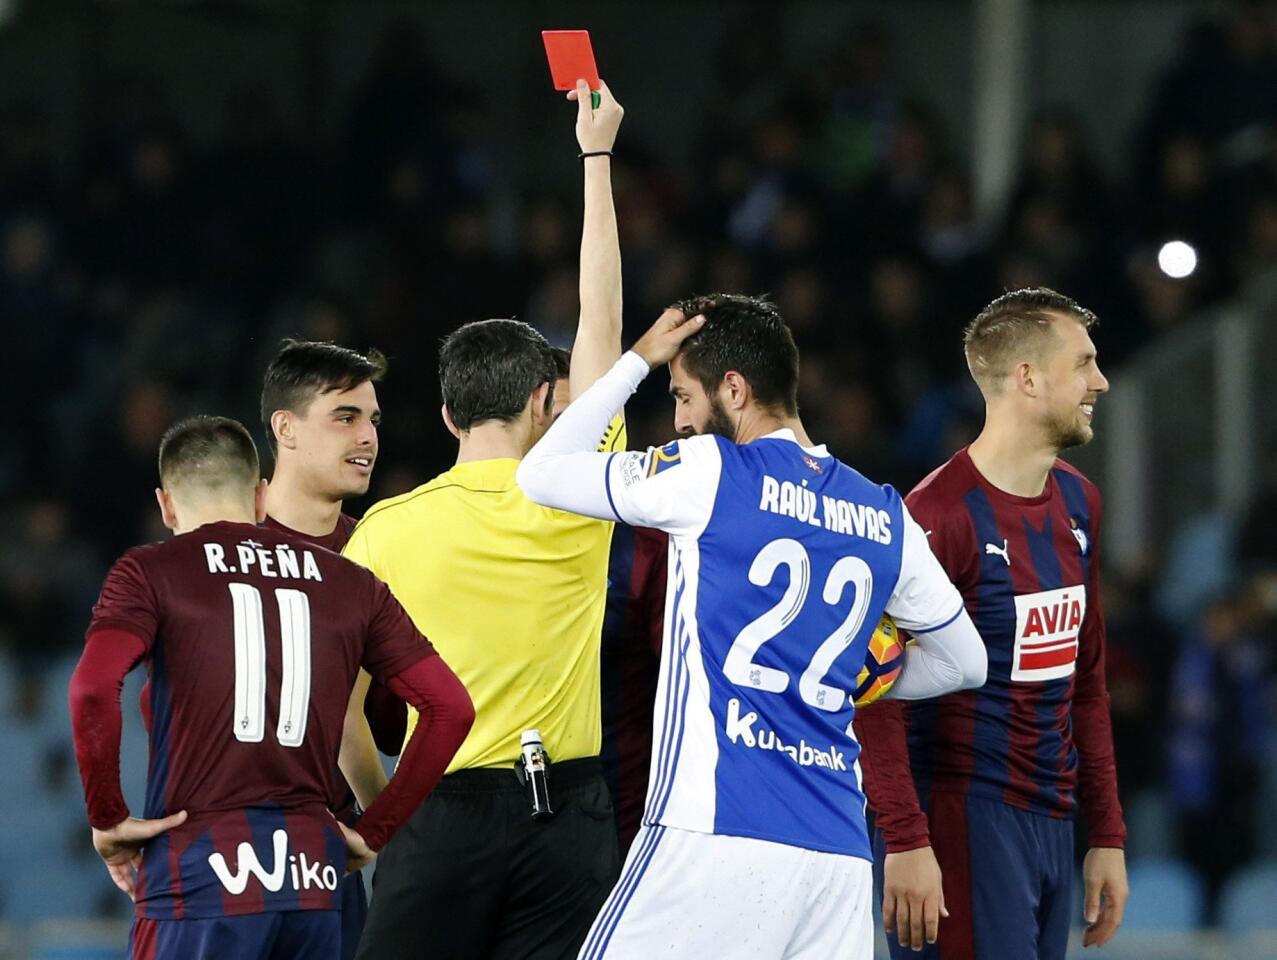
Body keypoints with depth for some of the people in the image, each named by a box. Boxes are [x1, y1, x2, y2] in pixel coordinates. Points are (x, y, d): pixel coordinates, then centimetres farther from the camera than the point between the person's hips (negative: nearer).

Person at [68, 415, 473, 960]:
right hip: (313, 881, 4)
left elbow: (92, 689, -15)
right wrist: (373, 833, 14)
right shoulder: (351, 585, 14)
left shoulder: (150, 573, 3)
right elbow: (451, 707, 9)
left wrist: (107, 818, -3)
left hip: (200, 874, -4)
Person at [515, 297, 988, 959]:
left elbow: (539, 475, 11)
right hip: (840, 851, 6)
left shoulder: (708, 472, -1)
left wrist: (637, 361, 18)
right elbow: (964, 662, 26)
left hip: (717, 835, -6)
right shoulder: (884, 517, 15)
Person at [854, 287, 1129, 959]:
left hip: (1051, 826, 8)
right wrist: (905, 842, -22)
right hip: (964, 821, -8)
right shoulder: (940, 514, -13)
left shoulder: (1077, 502, 14)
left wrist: (1107, 834, 17)